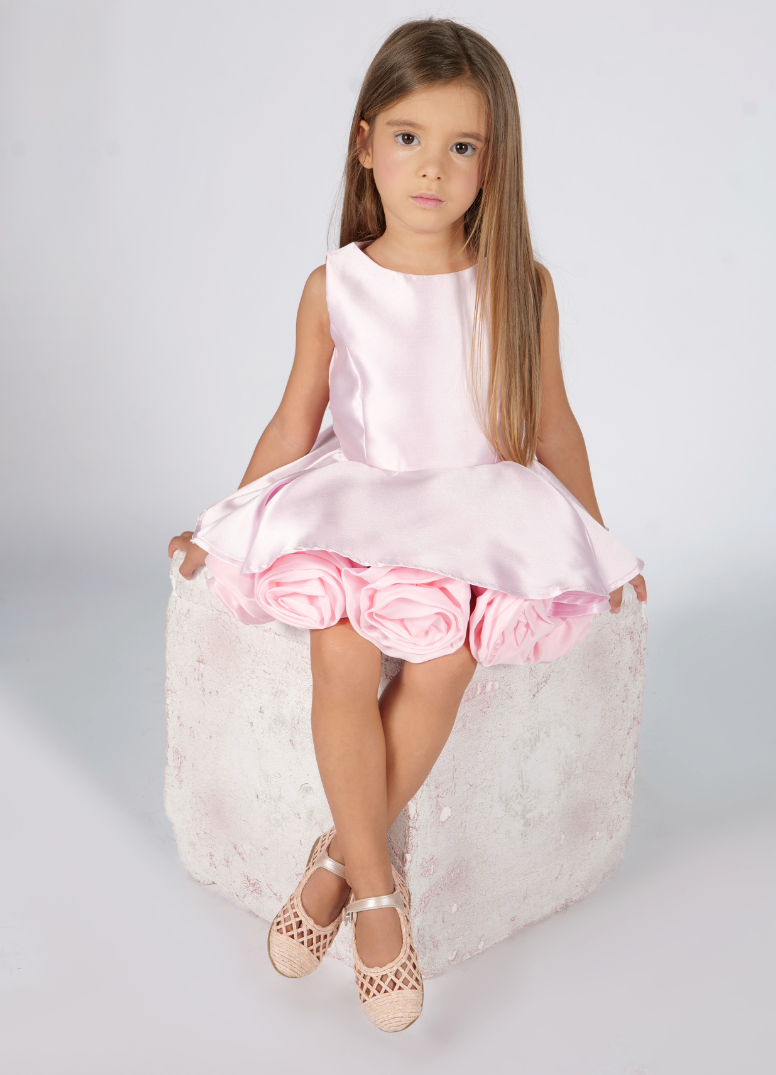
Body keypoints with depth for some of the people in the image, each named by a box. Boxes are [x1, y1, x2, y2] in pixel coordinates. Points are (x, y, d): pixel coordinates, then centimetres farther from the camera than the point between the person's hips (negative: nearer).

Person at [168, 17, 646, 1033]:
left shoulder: (522, 287, 3)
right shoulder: (334, 287, 4)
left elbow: (552, 424, 12)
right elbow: (296, 423, 12)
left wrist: (595, 542, 16)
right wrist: (227, 526, 14)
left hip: (479, 507, 0)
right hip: (353, 503, 1)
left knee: (443, 658, -29)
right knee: (342, 653, -28)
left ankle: (337, 860, -7)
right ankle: (377, 889, -9)